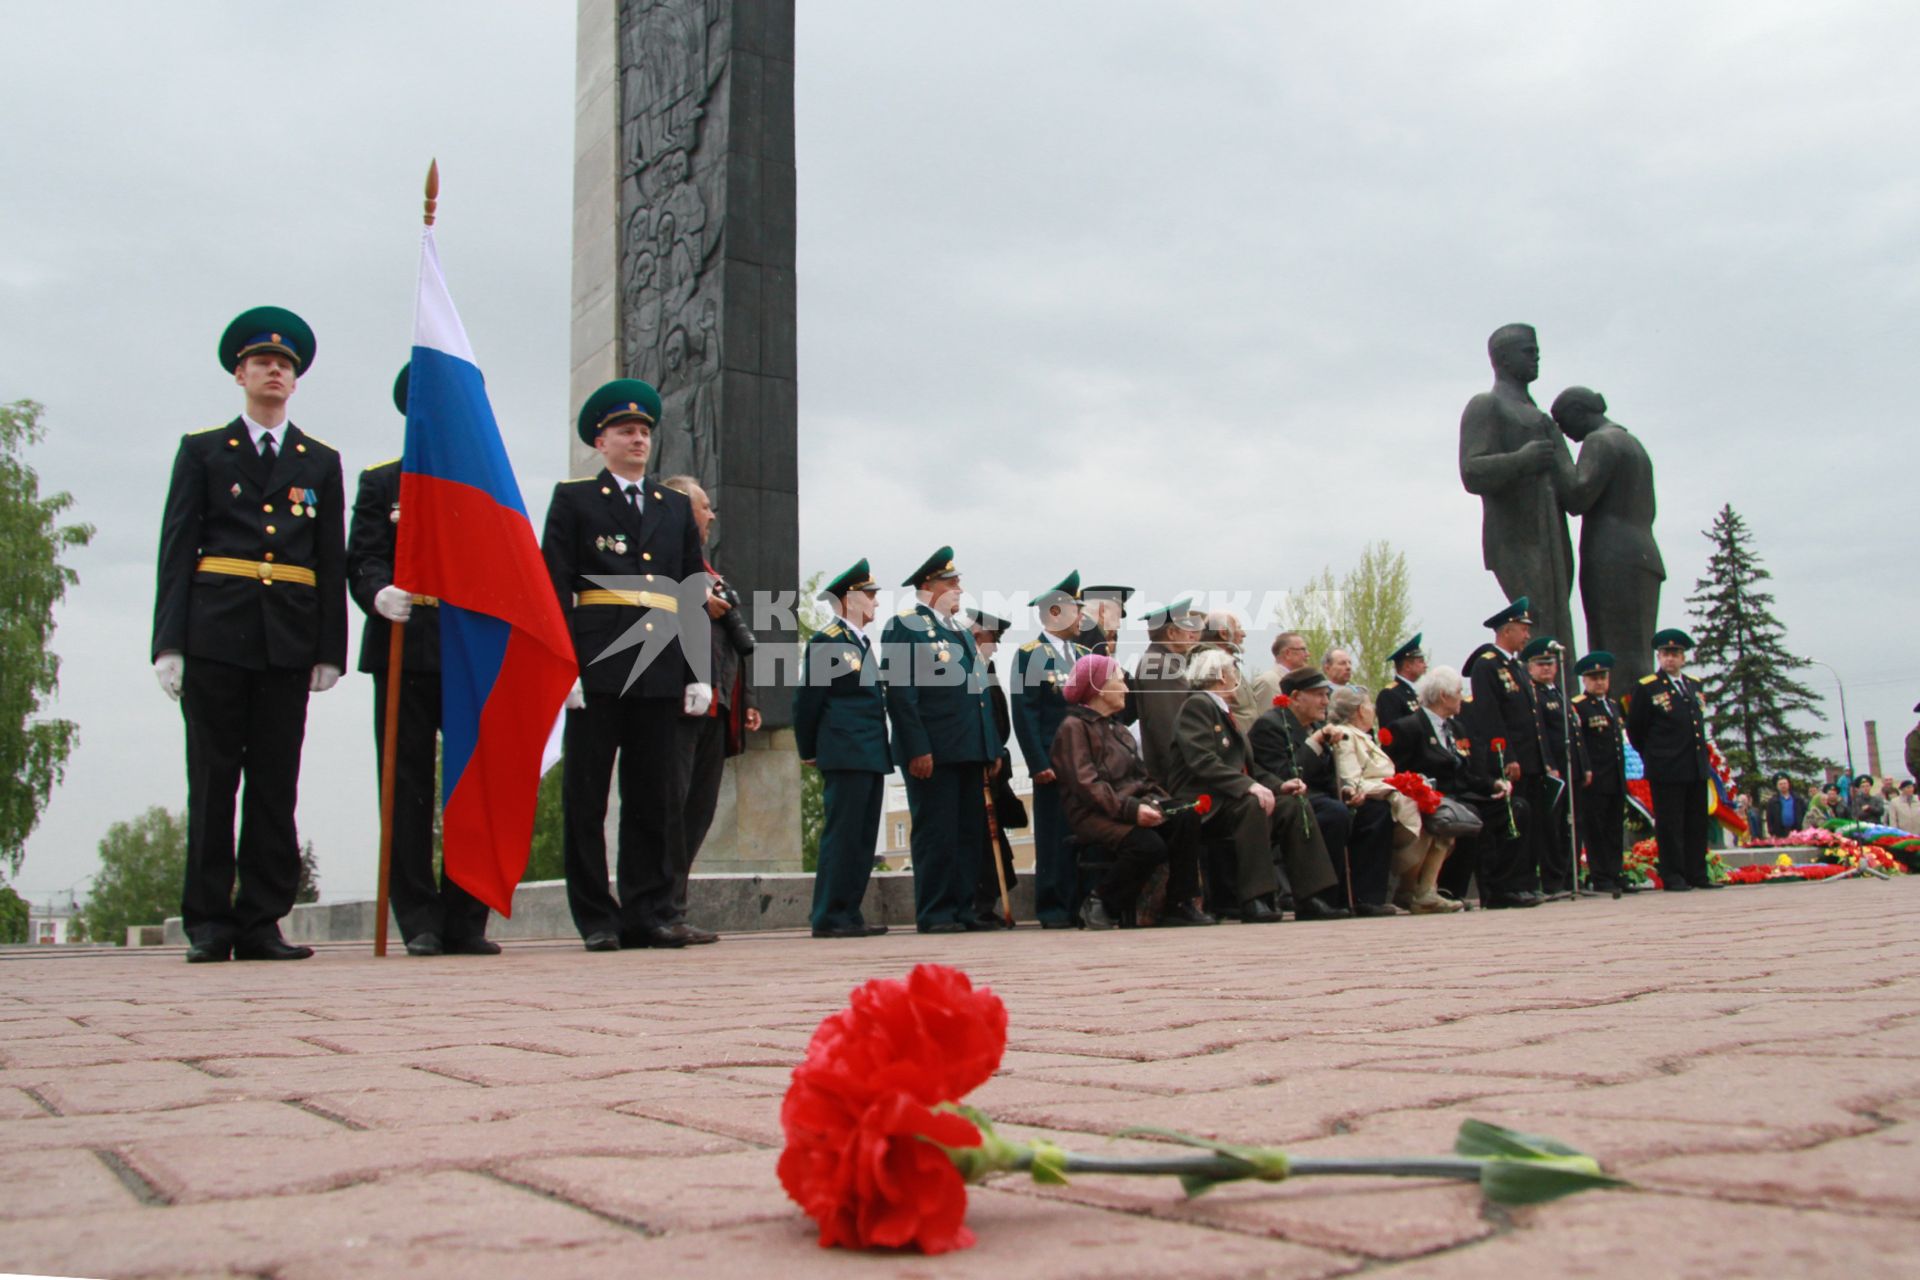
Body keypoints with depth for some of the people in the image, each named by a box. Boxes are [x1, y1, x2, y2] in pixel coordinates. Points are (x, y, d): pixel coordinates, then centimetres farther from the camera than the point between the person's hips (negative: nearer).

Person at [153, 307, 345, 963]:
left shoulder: (321, 461, 17)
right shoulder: (202, 450, 13)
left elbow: (333, 561, 11)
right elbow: (176, 549, 5)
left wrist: (330, 650, 2)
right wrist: (169, 641, -6)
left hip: (289, 639, 1)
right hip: (215, 634, -1)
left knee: (276, 785, 1)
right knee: (213, 780, -1)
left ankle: (261, 923, 5)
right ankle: (209, 923, 5)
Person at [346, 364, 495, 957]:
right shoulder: (382, 482, 13)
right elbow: (362, 562, 1)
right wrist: (380, 595, -22)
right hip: (405, 651, -1)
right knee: (407, 787, -2)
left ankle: (466, 921, 6)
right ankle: (420, 921, 5)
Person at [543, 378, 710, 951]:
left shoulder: (677, 506, 20)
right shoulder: (573, 498, 9)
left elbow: (694, 595, 16)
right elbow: (554, 588, 1)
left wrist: (698, 672, 8)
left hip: (661, 670, 3)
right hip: (597, 667, -3)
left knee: (656, 798, 3)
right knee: (585, 797, 0)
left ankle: (649, 914, 8)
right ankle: (597, 920, 6)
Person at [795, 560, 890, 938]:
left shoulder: (863, 643, 20)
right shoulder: (824, 641, -6)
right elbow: (807, 699, -6)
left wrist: (882, 750, 15)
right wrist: (808, 750, -3)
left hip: (872, 756, 9)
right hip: (845, 754, -9)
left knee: (864, 839, 9)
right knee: (841, 835, -8)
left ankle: (850, 914, 13)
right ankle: (829, 918, -4)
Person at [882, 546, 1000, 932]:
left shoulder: (962, 628, 20)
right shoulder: (904, 627, -5)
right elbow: (901, 694, -12)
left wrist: (992, 747, 15)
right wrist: (918, 749, -19)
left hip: (971, 751, 8)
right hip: (933, 754, -8)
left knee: (971, 833, 9)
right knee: (936, 835, -3)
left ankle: (962, 909, 16)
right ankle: (934, 914, 3)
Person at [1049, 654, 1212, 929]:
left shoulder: (1118, 729, 25)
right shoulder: (1073, 727, -2)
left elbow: (1141, 775, 17)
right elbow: (1086, 784, -15)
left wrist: (1153, 800, -6)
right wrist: (1130, 809, -24)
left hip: (1132, 805, 8)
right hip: (1095, 814, -8)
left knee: (1187, 819, -18)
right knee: (1149, 845, -32)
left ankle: (1178, 906, -13)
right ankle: (1099, 904, -10)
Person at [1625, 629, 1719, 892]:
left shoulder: (1693, 685, 14)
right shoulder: (1647, 688, -3)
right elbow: (1635, 730, 1)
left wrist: (1702, 759, 17)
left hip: (1697, 769, 6)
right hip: (1667, 771, -6)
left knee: (1697, 825, 9)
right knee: (1669, 825, -3)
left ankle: (1697, 874, 15)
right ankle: (1672, 877, 1)